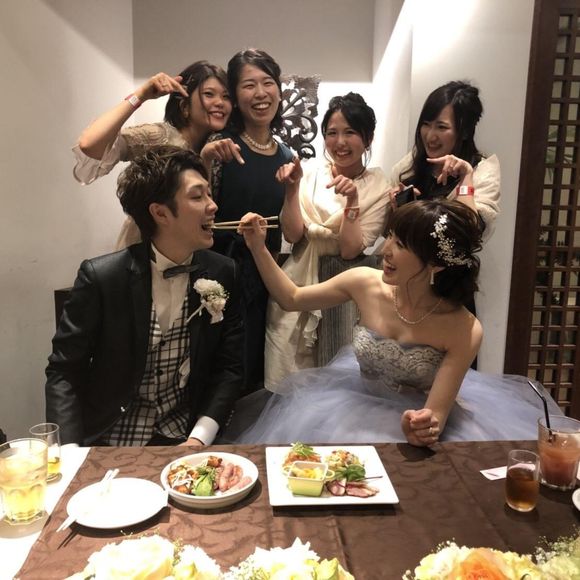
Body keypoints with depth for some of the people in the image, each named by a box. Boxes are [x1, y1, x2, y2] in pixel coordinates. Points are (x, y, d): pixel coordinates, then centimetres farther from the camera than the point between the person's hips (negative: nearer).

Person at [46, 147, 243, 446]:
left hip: (182, 443, 1)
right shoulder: (101, 276, -12)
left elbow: (228, 367, 0)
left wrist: (199, 439, -12)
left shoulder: (223, 273, -4)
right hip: (109, 445, -1)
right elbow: (63, 372, -5)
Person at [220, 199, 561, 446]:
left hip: (417, 418, -2)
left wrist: (424, 426, -45)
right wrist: (259, 248, -11)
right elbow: (292, 299, 0)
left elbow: (434, 413, -21)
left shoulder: (464, 330, -23)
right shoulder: (365, 284, -15)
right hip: (359, 406, 2)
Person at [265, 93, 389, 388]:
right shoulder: (310, 171, -2)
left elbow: (350, 250, -12)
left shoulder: (379, 187, -6)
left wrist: (352, 200, -23)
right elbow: (292, 235, -7)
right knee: (287, 384, 9)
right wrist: (292, 187, -18)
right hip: (297, 286, 1)